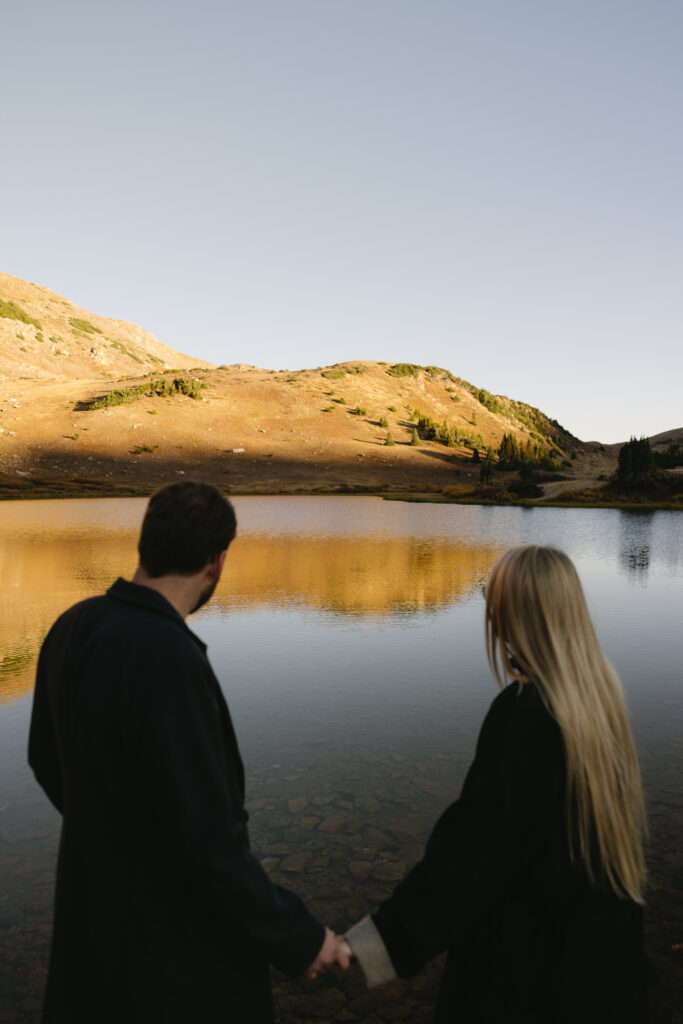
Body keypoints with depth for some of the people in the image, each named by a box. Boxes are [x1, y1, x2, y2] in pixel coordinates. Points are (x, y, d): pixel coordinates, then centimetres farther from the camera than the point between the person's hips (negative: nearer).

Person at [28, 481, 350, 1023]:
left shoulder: (73, 628, -8)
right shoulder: (168, 661, -33)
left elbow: (47, 759, 7)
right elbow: (206, 841, -30)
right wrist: (298, 938, -16)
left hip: (94, 900, 7)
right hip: (177, 937, -7)